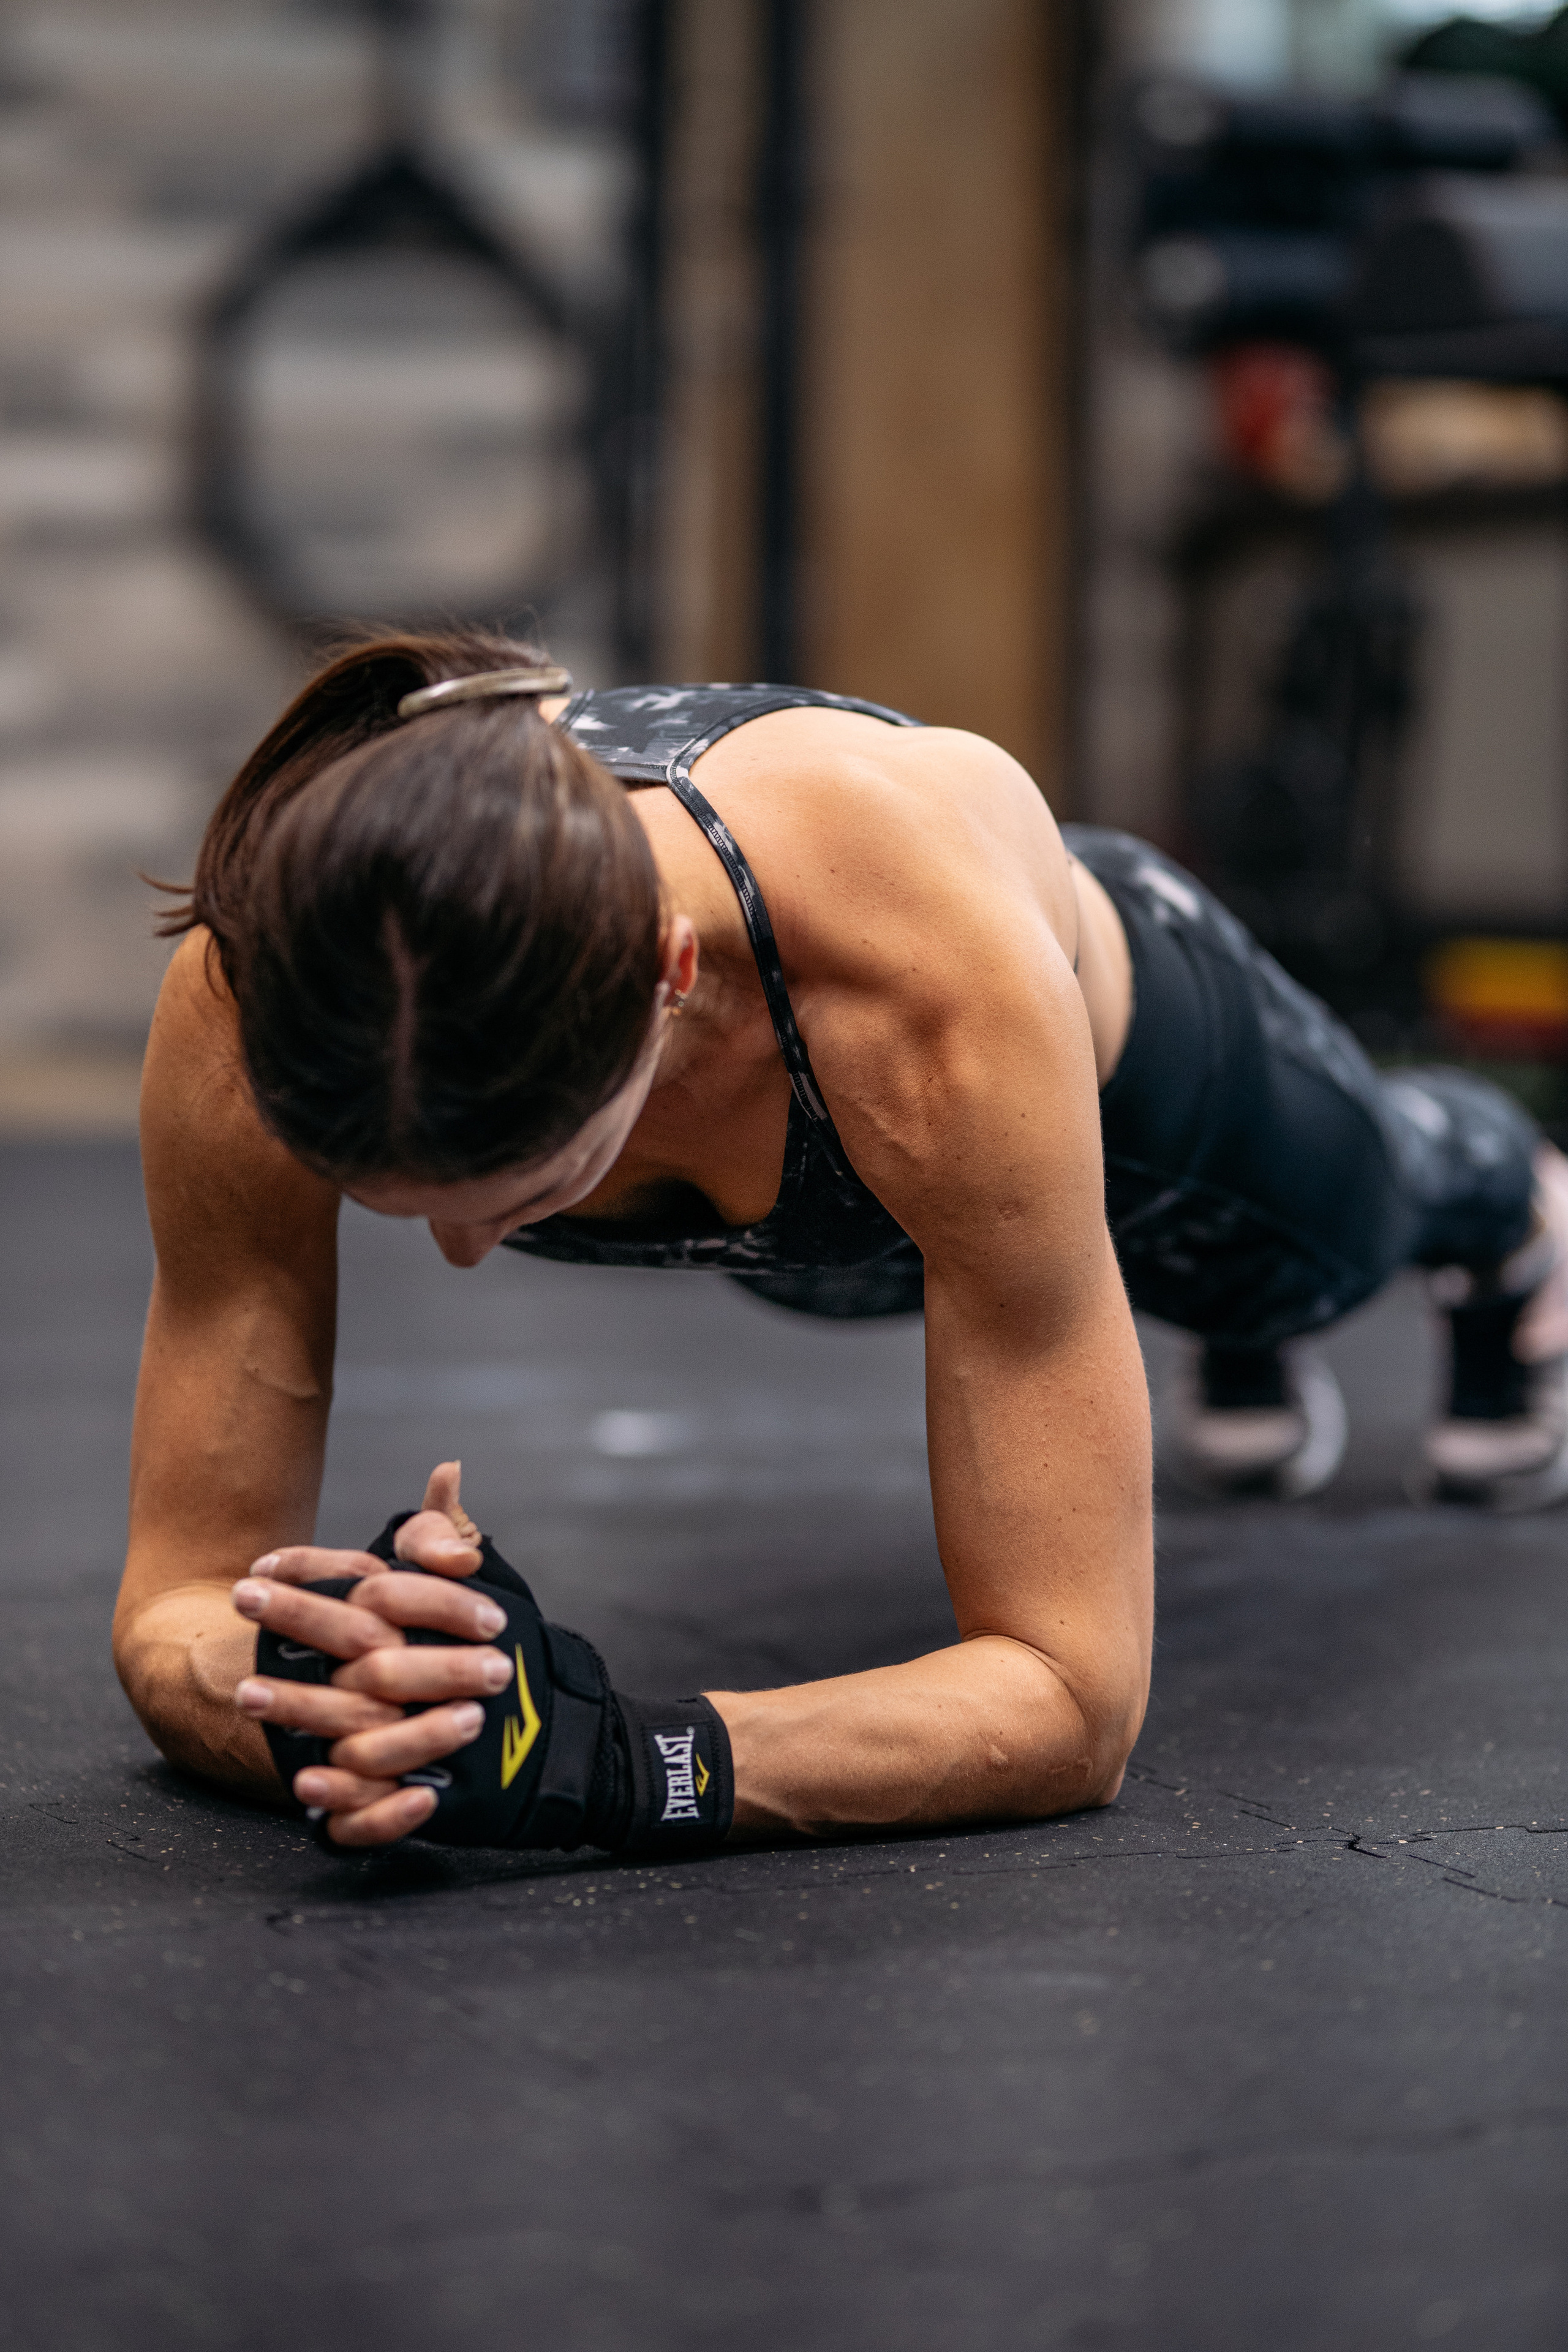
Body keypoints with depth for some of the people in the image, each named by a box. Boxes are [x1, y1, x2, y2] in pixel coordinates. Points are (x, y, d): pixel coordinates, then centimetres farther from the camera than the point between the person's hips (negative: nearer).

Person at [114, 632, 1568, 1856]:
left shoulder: (938, 977, -53)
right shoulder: (252, 998, -44)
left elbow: (1074, 1697, -49)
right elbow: (177, 1593, -36)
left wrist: (620, 1760, -65)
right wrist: (327, 1708, -60)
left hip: (1120, 1074, -2)